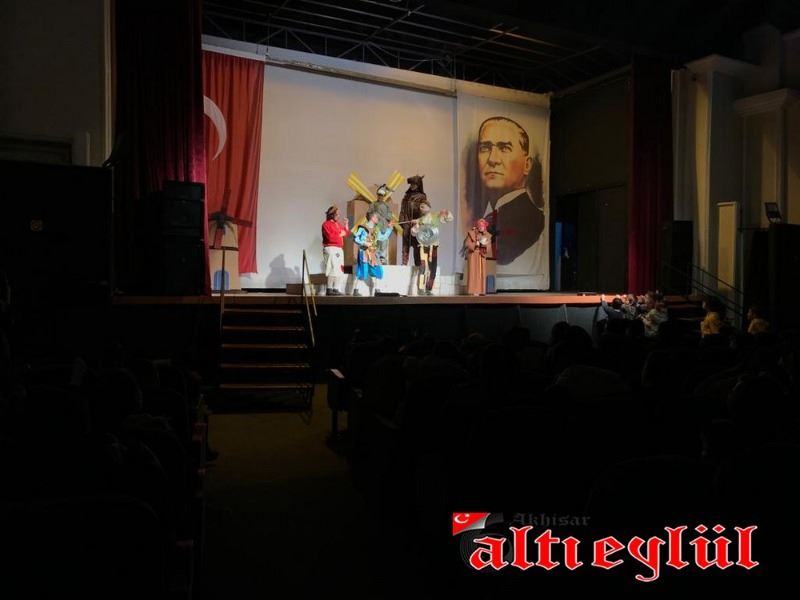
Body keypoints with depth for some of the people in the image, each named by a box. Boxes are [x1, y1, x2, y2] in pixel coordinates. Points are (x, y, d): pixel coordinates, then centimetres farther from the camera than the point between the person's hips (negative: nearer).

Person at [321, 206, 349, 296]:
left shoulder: (338, 224, 18)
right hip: (331, 248, -9)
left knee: (339, 270, 7)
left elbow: (346, 233, 20)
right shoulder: (326, 224, -6)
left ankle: (336, 289, 12)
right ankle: (329, 289, -10)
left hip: (340, 249, 9)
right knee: (333, 269, -14)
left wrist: (346, 224, 8)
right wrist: (340, 234, -8)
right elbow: (330, 237, -18)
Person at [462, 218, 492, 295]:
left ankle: (480, 291, 5)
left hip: (482, 256, 5)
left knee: (481, 272, 2)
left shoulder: (487, 235, 6)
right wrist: (475, 244, -22)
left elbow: (489, 246, 1)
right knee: (473, 272, -9)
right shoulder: (471, 233, -5)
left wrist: (485, 245, -20)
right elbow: (467, 244, -10)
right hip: (473, 255, -5)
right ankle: (473, 291, -11)